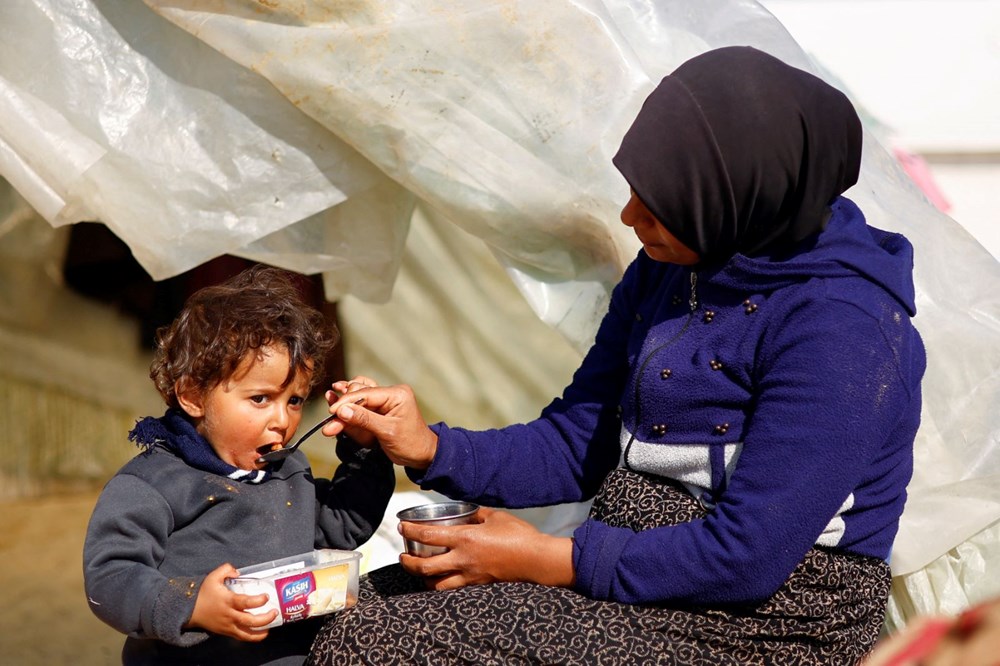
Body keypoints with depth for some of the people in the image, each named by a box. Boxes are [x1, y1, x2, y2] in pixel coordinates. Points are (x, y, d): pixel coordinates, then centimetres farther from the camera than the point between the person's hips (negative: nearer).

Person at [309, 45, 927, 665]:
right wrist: (431, 449, -4)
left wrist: (547, 560, -16)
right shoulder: (664, 271, 5)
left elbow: (747, 557, -23)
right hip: (629, 573, 8)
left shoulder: (841, 329, -21)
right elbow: (578, 447, 12)